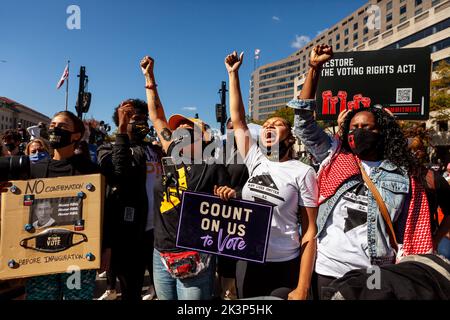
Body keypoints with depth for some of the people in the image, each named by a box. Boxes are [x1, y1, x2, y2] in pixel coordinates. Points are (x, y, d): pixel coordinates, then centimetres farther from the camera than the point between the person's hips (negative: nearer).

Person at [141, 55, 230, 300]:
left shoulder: (213, 168, -7)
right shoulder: (172, 158, 5)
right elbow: (156, 117, 11)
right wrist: (149, 78, 14)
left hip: (195, 259, -5)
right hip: (161, 256, 5)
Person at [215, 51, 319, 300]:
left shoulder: (302, 173, -8)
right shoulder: (254, 161, 3)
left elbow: (309, 230, -8)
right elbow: (238, 121, 3)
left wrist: (303, 287, -13)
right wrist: (233, 74, 4)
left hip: (286, 266, -4)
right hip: (249, 263, 4)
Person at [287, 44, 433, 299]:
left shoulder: (402, 178, 2)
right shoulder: (334, 157, 3)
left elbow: (408, 235, 4)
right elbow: (303, 122, -2)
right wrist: (315, 69, -6)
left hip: (376, 276, 0)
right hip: (328, 269, 1)